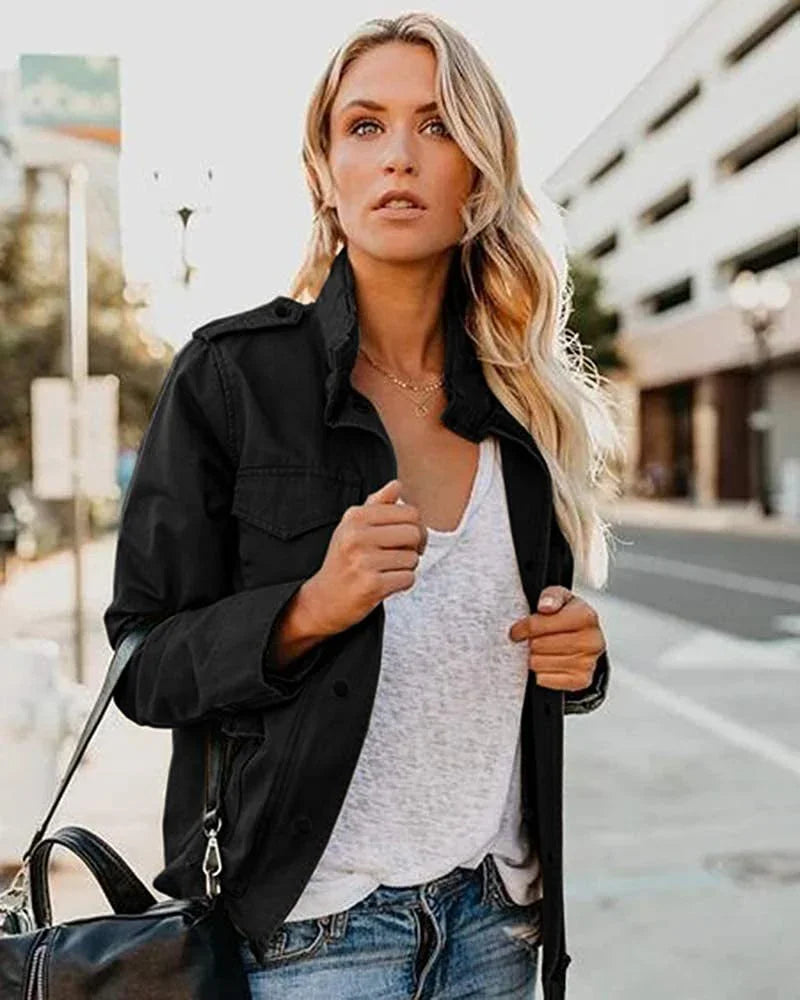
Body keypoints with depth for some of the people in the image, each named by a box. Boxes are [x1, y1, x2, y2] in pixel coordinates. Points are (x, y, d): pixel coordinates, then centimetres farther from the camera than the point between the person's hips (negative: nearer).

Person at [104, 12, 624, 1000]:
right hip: (317, 920, -4)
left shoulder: (531, 401, 2)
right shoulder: (230, 374, -10)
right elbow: (146, 666, -8)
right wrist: (308, 611, -25)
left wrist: (578, 656, -6)